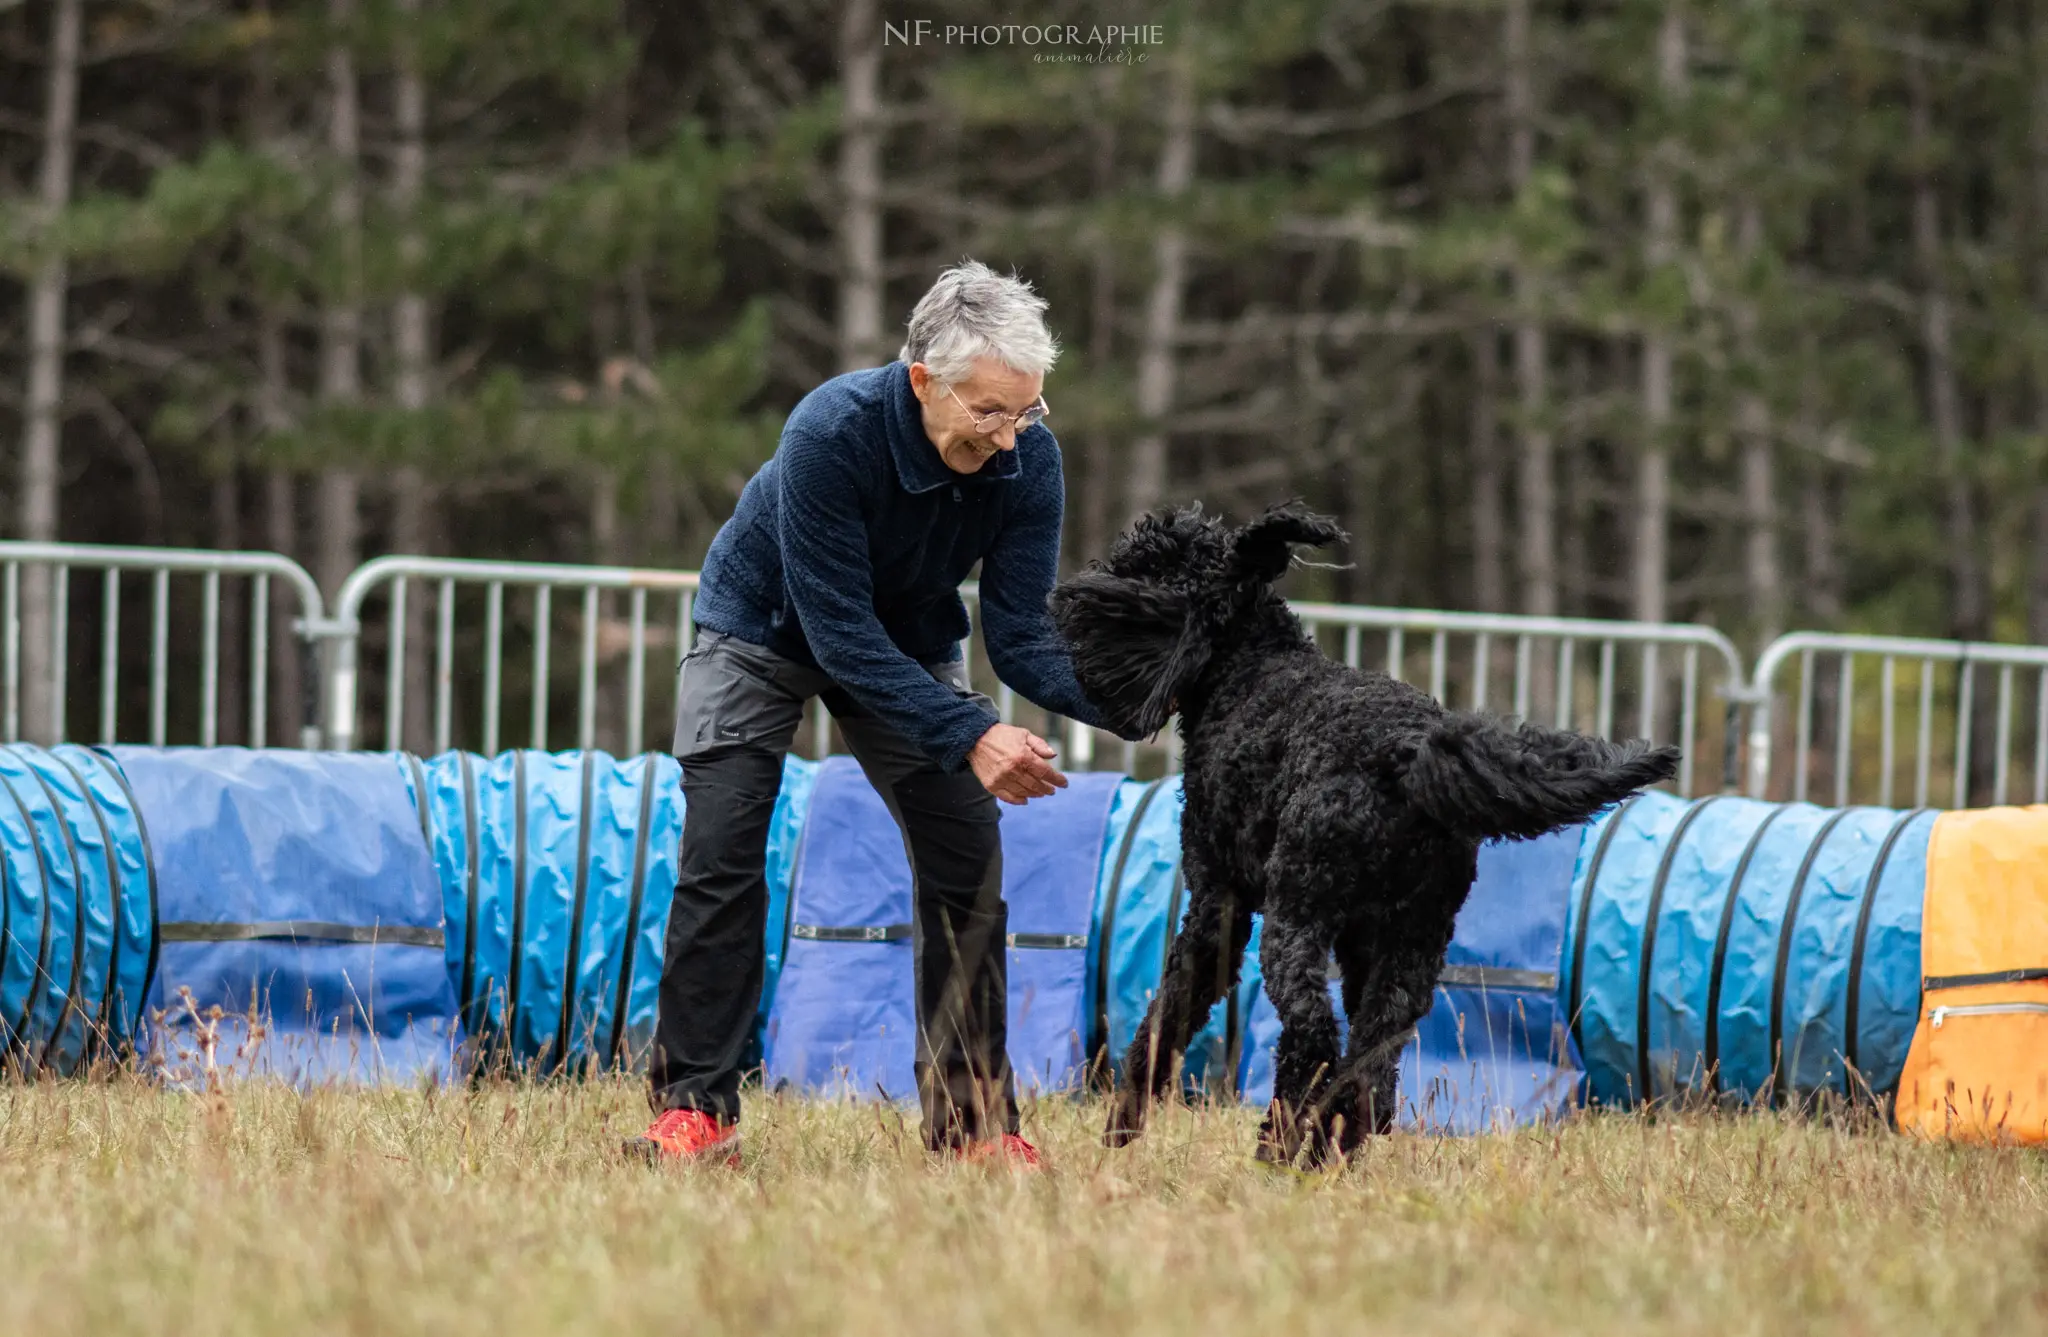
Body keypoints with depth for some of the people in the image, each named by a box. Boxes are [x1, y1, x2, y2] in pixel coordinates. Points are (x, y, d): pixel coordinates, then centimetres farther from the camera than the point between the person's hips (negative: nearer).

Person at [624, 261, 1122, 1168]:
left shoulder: (1028, 461, -25)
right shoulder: (833, 432, -38)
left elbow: (1021, 635, -23)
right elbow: (840, 632, -36)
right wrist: (971, 735, -44)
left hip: (906, 641, 4)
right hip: (763, 627, -4)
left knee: (966, 868, -7)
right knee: (721, 857, -14)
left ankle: (971, 1120, 0)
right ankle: (694, 1111, -8)